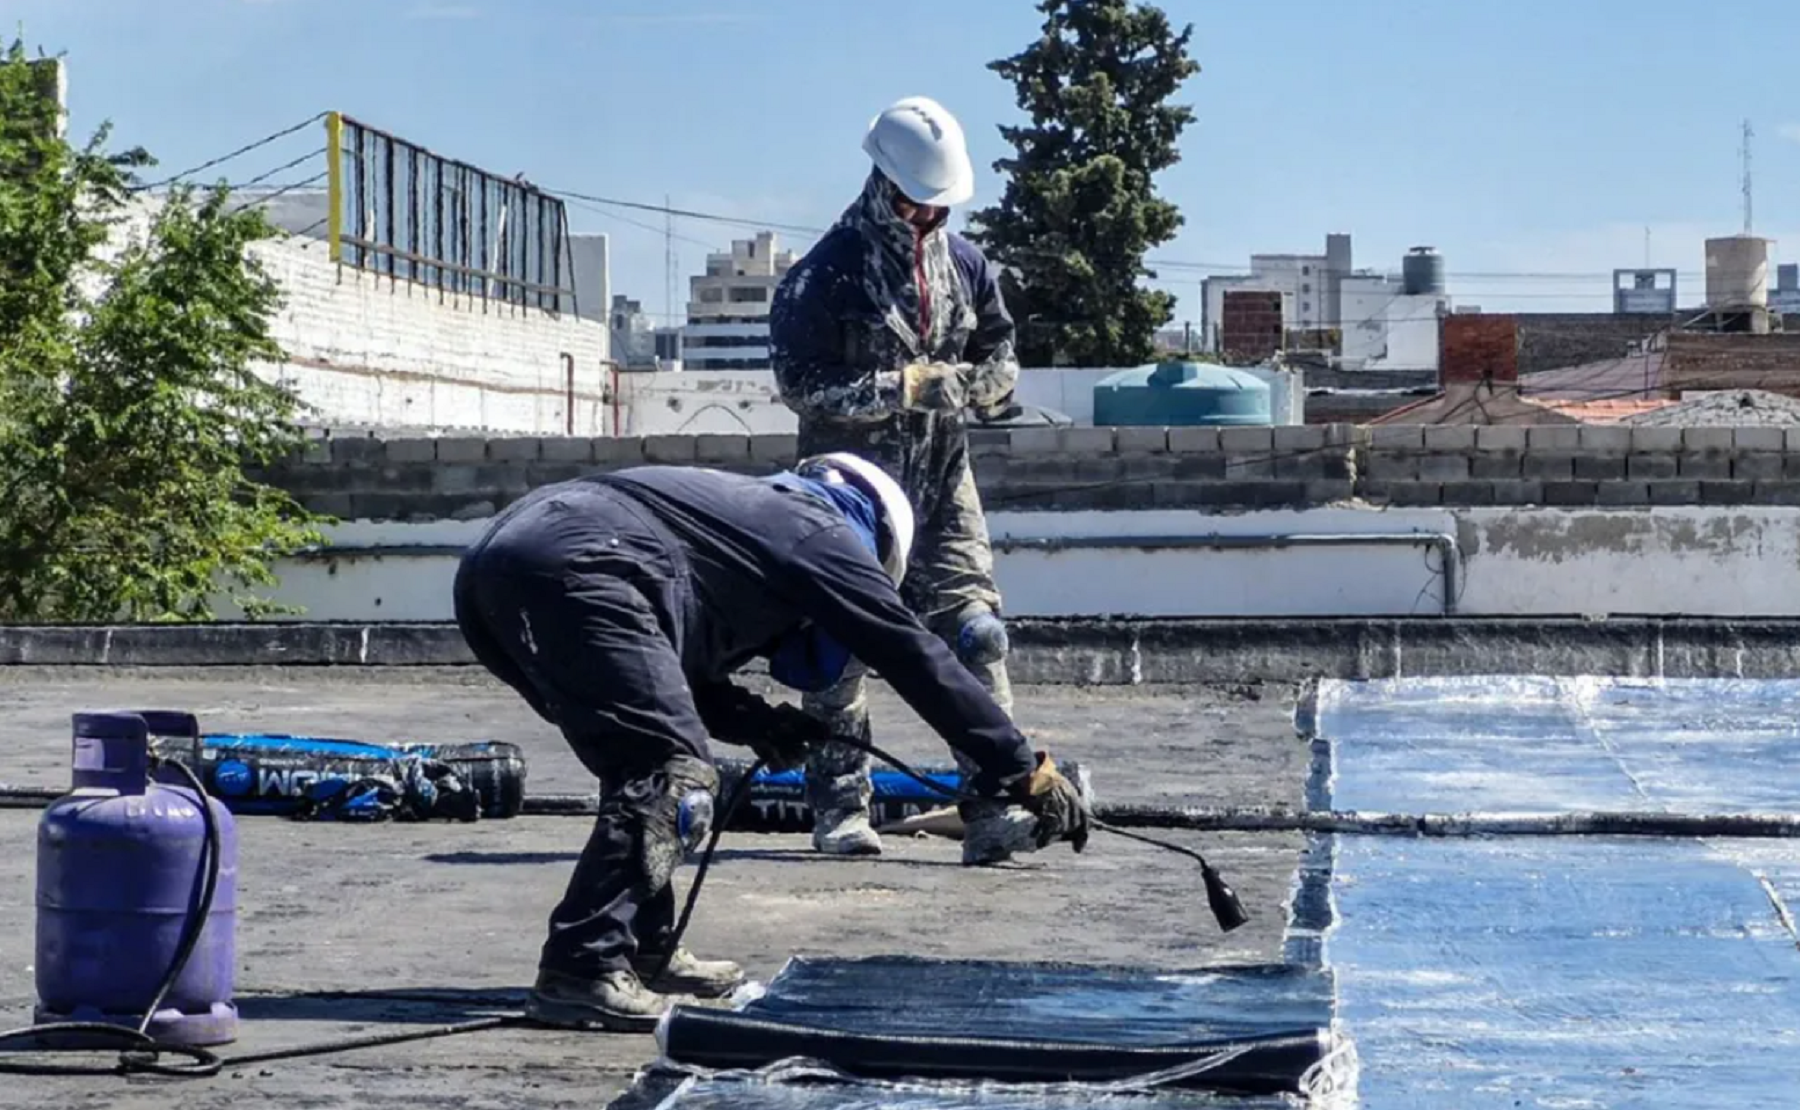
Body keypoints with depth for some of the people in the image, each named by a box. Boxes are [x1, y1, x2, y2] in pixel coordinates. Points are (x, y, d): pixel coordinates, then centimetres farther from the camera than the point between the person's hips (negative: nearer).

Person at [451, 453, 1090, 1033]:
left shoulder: (751, 509, 34)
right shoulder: (819, 530, 13)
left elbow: (674, 658, 35)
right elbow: (916, 657, 10)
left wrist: (753, 722, 22)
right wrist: (1024, 771, 13)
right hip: (569, 572, -9)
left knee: (643, 768, 20)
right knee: (672, 776, -6)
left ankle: (645, 951, 23)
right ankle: (578, 972, -12)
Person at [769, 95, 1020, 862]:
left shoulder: (964, 266, 6)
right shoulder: (826, 272, -9)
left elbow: (1001, 361, 16)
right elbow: (801, 382, -13)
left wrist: (968, 383, -8)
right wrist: (901, 388, -19)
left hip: (942, 480, 4)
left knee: (975, 632, -5)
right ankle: (839, 805, 10)